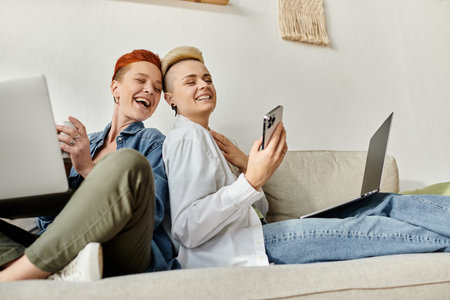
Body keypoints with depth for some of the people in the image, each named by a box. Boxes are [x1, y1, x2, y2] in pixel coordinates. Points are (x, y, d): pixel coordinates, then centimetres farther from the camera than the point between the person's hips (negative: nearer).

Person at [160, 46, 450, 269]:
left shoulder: (204, 138, 24)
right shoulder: (187, 136, -5)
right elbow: (187, 229, -21)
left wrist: (247, 164, 1)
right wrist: (251, 179, -26)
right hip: (230, 253, -9)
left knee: (383, 204, 1)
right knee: (369, 226, -16)